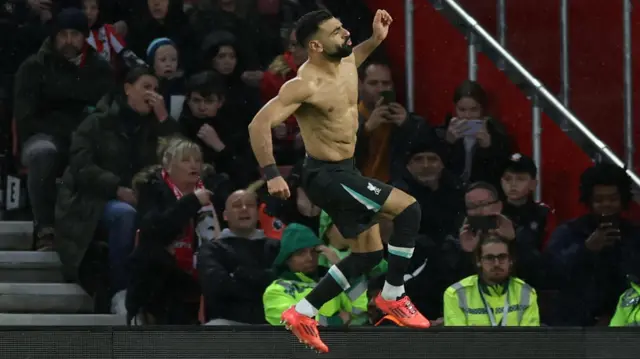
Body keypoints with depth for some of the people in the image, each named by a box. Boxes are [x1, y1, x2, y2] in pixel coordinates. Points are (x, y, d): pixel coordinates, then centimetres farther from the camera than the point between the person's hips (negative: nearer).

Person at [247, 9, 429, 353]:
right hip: (326, 176, -10)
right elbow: (259, 125, -27)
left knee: (369, 253, 14)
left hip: (345, 170, 10)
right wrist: (272, 175, -30)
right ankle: (392, 297, -2)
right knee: (408, 209, -13)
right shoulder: (305, 85, -26)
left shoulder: (346, 63, -1)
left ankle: (302, 313, 19)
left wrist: (376, 39, 10)